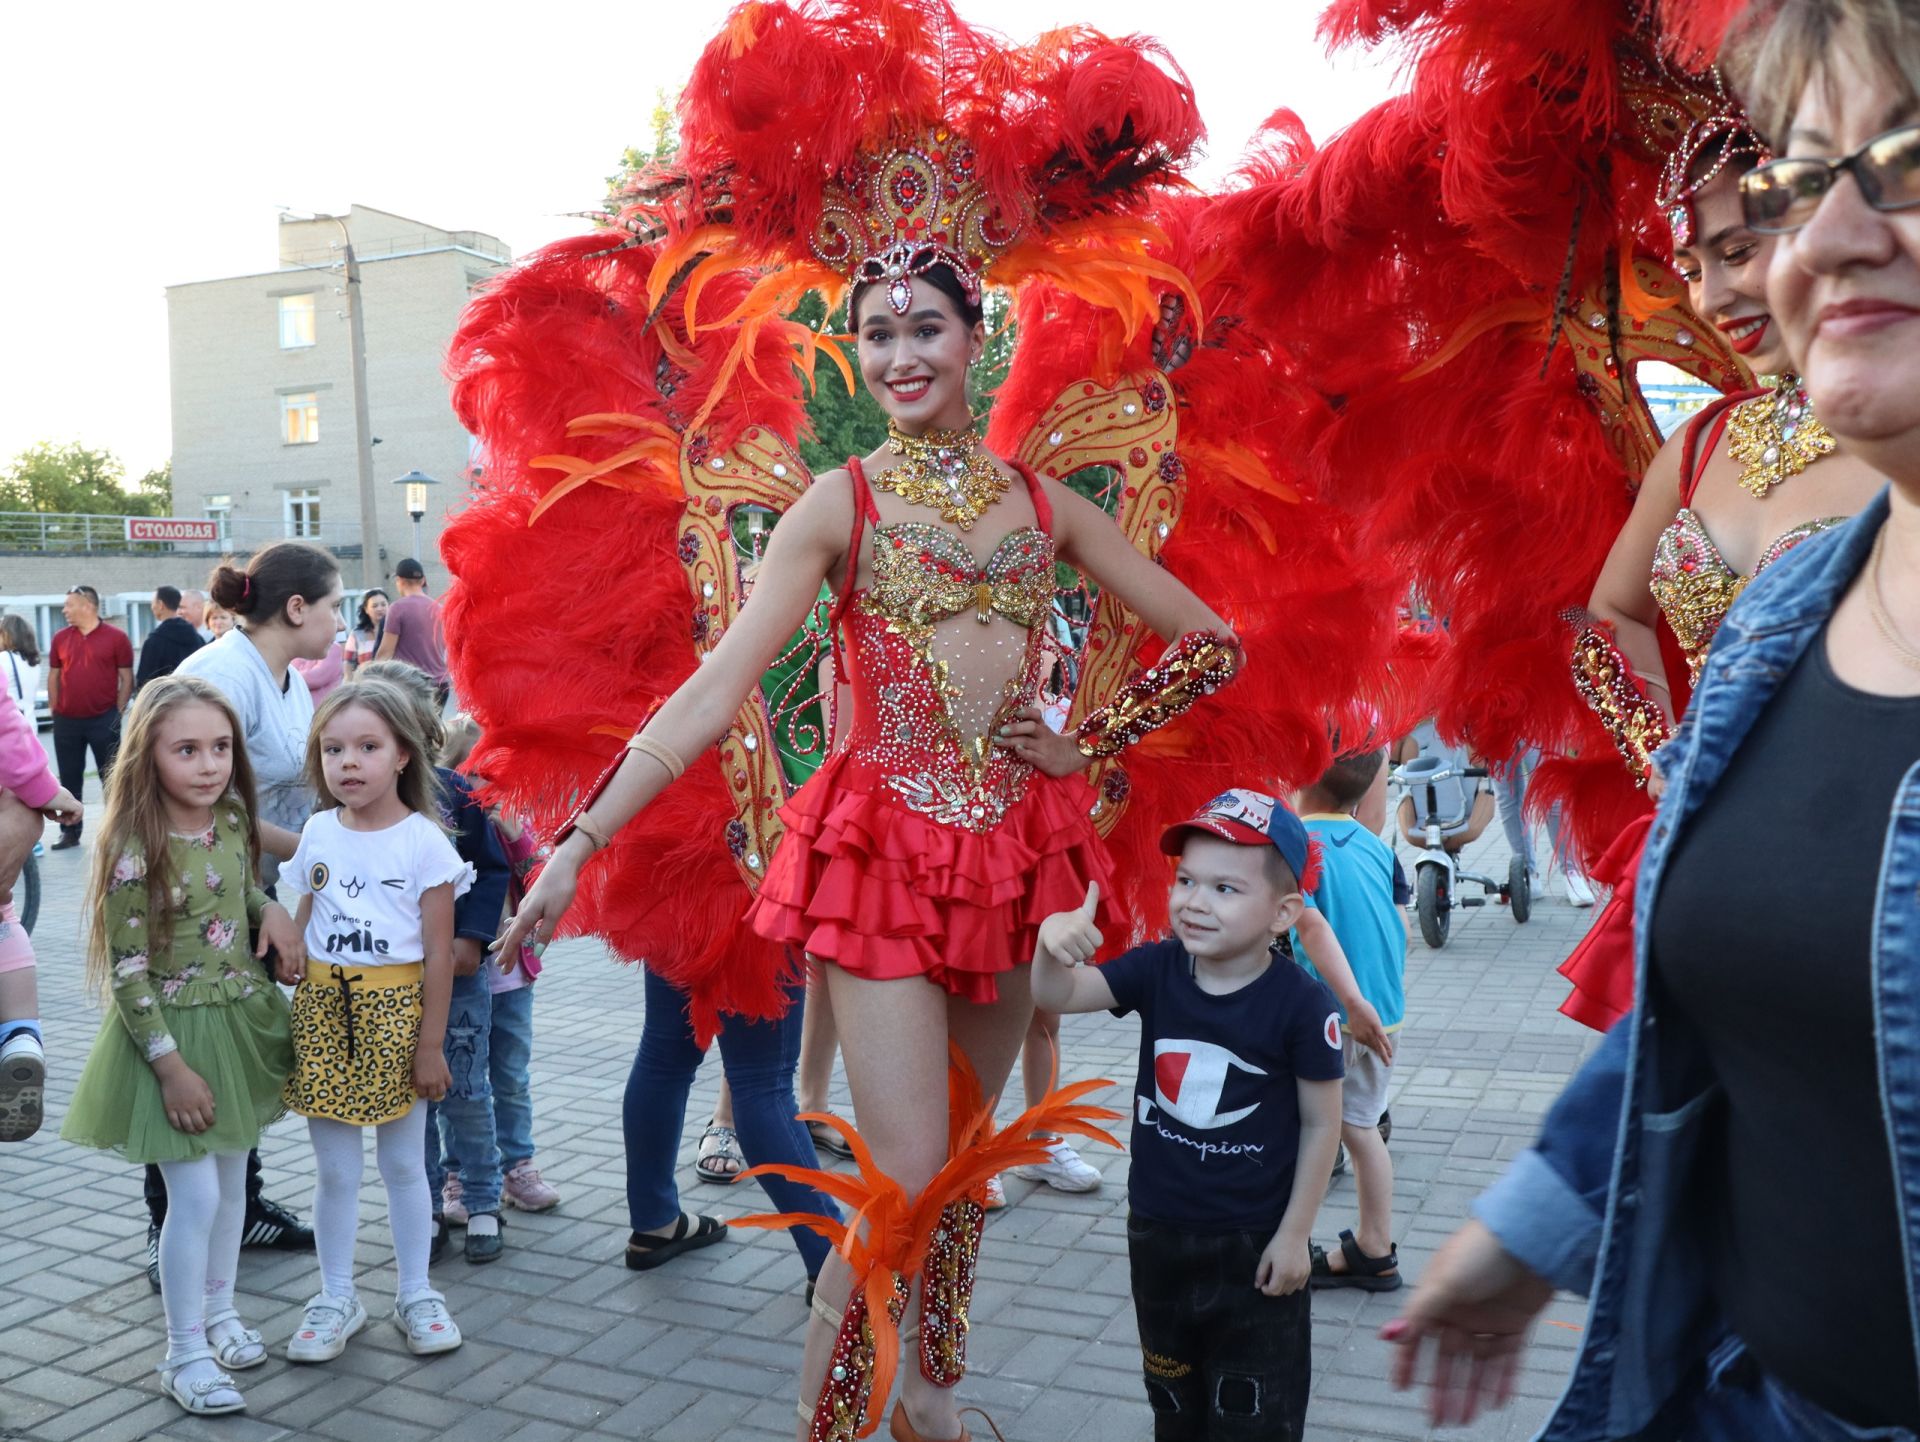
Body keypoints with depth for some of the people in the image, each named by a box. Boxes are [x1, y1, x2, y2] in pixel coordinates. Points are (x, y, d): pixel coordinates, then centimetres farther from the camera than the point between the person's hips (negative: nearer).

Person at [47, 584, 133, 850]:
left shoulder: (116, 637, -5)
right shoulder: (60, 638, 6)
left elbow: (126, 678, -3)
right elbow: (54, 676, 12)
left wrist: (117, 712, -6)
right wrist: (54, 711, 7)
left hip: (103, 719, -4)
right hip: (66, 721, 4)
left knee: (111, 777, 3)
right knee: (70, 778, 9)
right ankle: (70, 832, 16)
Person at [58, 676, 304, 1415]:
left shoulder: (232, 821, -2)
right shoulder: (135, 850, -21)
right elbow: (126, 970, -19)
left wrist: (272, 909, -5)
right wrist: (171, 1063, -19)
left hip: (239, 1021, 7)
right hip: (173, 1029, -6)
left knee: (232, 1179, 18)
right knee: (195, 1195, -2)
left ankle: (219, 1309, 37)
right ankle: (185, 1353, 15)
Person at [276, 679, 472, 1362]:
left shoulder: (423, 840, -9)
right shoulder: (318, 833, 4)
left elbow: (438, 952, -9)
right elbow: (303, 921, 14)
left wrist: (430, 1043, -9)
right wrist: (287, 957, -7)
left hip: (395, 1008, -3)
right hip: (323, 1007, 3)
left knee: (403, 1163, 9)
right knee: (334, 1168, 10)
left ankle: (415, 1294, 24)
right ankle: (336, 1298, 25)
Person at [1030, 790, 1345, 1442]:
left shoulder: (1302, 1003, -20)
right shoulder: (1158, 969, -9)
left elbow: (1321, 1124, -11)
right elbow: (1057, 995, -16)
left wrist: (1295, 1234, -8)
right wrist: (1052, 940, -38)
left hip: (1255, 1242, -4)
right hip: (1157, 1231, 4)